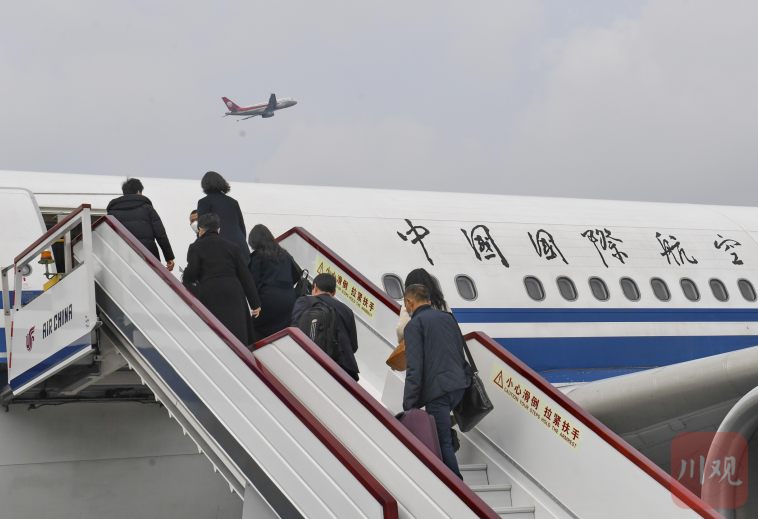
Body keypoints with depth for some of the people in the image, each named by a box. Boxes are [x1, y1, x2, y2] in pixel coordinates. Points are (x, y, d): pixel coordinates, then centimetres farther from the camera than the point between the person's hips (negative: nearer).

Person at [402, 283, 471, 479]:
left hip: (438, 389, -8)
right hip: (459, 385, 8)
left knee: (443, 441, -3)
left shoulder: (414, 325, -6)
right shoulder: (447, 317, 17)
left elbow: (414, 368, -13)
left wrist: (409, 405, -12)